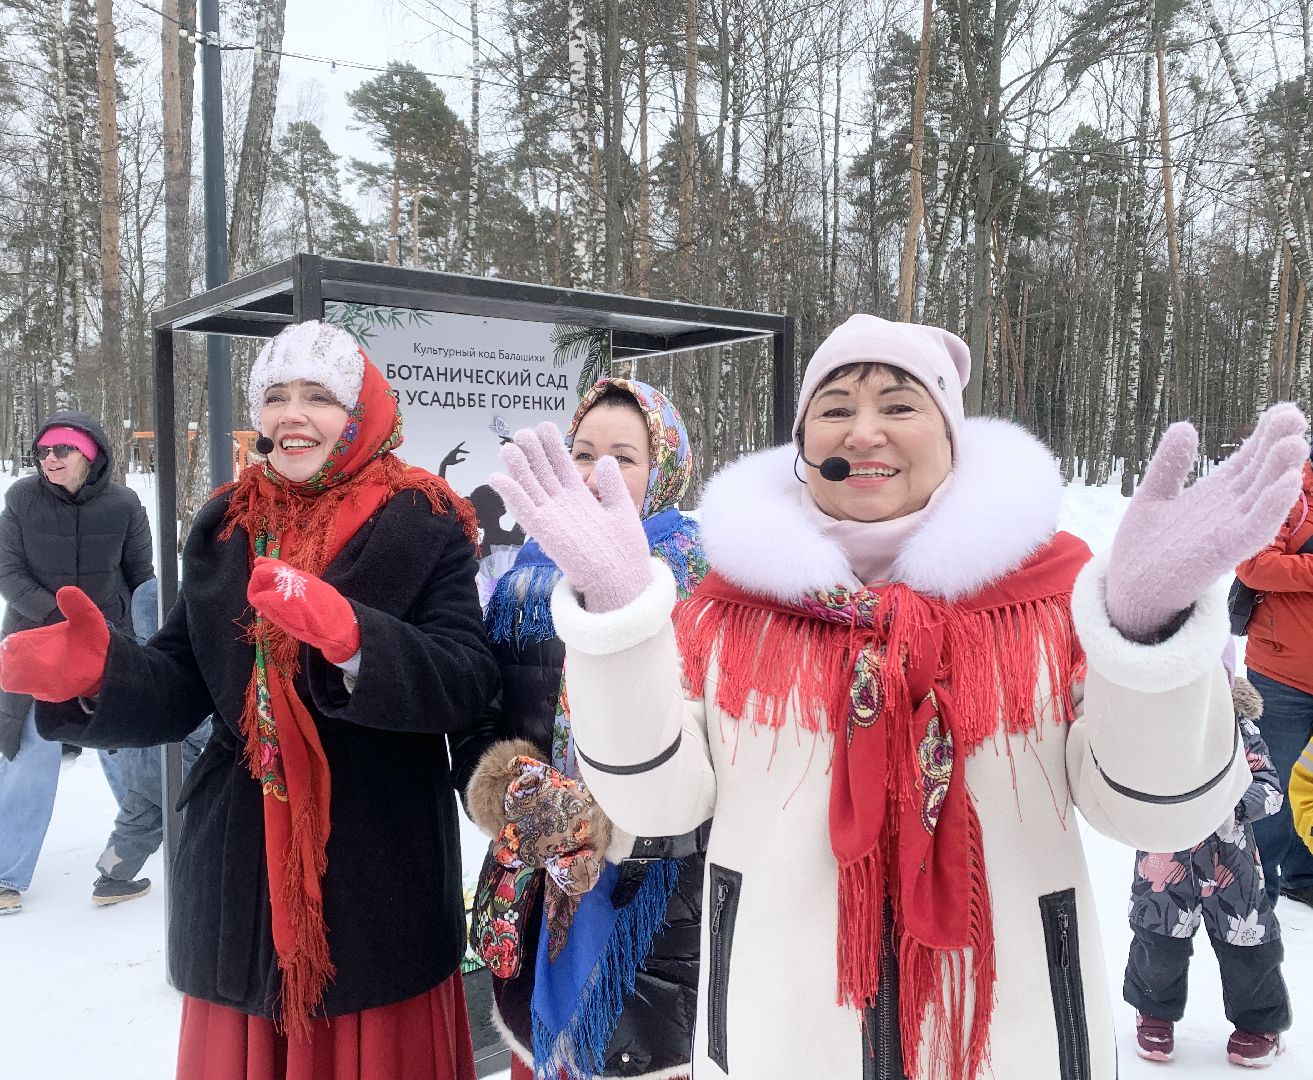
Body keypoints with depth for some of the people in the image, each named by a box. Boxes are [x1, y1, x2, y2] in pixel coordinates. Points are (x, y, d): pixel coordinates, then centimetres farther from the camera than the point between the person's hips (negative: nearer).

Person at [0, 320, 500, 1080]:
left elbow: (467, 684, -20)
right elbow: (183, 688, 5)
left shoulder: (423, 526, -8)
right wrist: (97, 671, -15)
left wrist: (349, 636, -36)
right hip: (243, 875, 4)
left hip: (379, 879, -4)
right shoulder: (226, 527, 7)